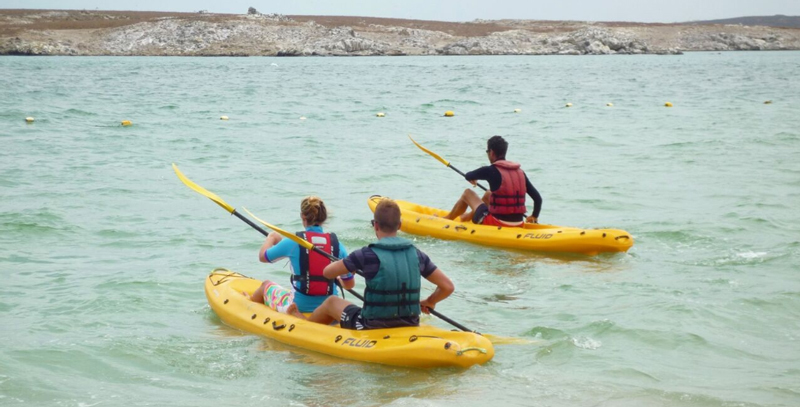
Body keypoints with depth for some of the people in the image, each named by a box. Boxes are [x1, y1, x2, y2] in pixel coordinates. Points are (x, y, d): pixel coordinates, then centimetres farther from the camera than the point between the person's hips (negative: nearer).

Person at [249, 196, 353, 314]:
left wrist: (271, 238, 25)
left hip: (297, 308, -2)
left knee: (266, 285, 28)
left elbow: (262, 257, 5)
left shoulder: (293, 242, -12)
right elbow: (350, 284, 1)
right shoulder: (336, 244, -5)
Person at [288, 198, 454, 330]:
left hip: (372, 330, -4)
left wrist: (342, 265, 18)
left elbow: (327, 272, -5)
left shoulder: (368, 254, -15)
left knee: (332, 302, 23)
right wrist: (428, 302, 17)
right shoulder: (416, 255, -4)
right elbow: (448, 286, -1)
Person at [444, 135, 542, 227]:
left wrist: (473, 179, 29)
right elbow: (538, 198, 1)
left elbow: (468, 176, 5)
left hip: (497, 224, -6)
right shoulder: (520, 172, 3)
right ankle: (468, 217, 54)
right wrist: (534, 217, 18)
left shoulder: (490, 171, -12)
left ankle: (446, 219, 39)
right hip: (517, 225, 6)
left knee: (467, 193, 18)